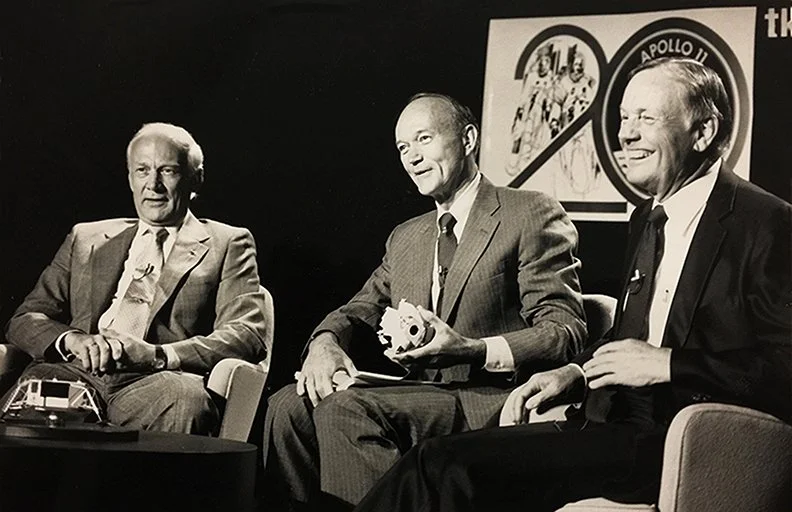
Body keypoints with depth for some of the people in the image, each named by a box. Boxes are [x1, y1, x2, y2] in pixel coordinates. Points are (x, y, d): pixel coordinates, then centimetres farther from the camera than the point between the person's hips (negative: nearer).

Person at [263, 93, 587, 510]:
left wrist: (473, 351, -24)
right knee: (289, 405, -15)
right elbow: (360, 311, 19)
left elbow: (564, 331, -8)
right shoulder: (405, 238, 22)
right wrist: (324, 342, -6)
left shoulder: (532, 216, -1)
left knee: (346, 407, -28)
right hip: (421, 396, 7)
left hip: (493, 403, -7)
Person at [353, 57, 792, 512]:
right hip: (620, 423, 8)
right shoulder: (648, 219, 19)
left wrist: (667, 364, -16)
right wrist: (576, 372, 8)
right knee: (437, 462, -11)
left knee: (452, 468, -21)